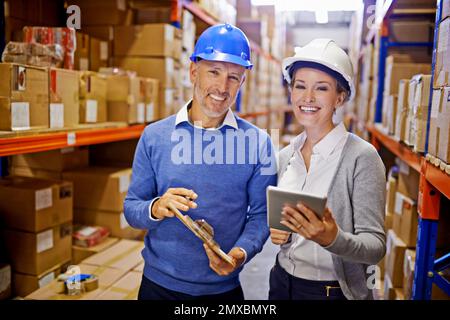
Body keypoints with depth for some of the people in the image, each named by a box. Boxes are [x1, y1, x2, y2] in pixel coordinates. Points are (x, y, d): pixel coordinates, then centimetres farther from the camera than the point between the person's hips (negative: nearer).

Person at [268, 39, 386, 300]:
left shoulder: (362, 157, -17)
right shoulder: (285, 156, -1)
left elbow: (376, 246, -18)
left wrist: (332, 238, -35)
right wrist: (274, 230, -9)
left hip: (333, 290, -4)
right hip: (282, 280, 5)